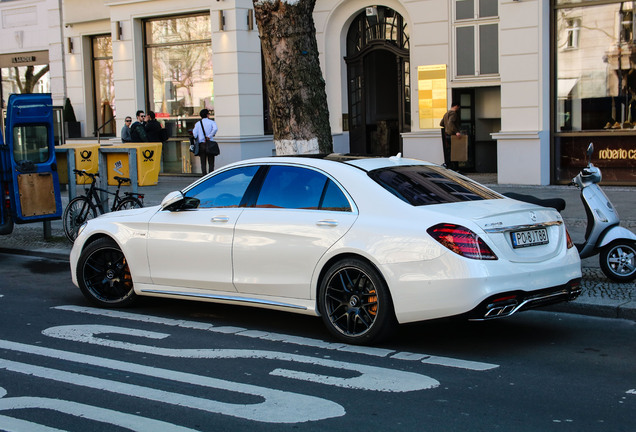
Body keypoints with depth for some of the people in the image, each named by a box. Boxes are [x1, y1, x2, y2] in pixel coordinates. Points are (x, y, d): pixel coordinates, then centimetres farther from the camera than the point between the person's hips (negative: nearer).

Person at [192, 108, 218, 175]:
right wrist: (209, 136, -12)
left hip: (201, 144, 2)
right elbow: (215, 129, -20)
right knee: (211, 163, 3)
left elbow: (194, 134, -2)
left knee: (203, 163, 5)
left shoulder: (198, 123, 8)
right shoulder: (212, 122, 2)